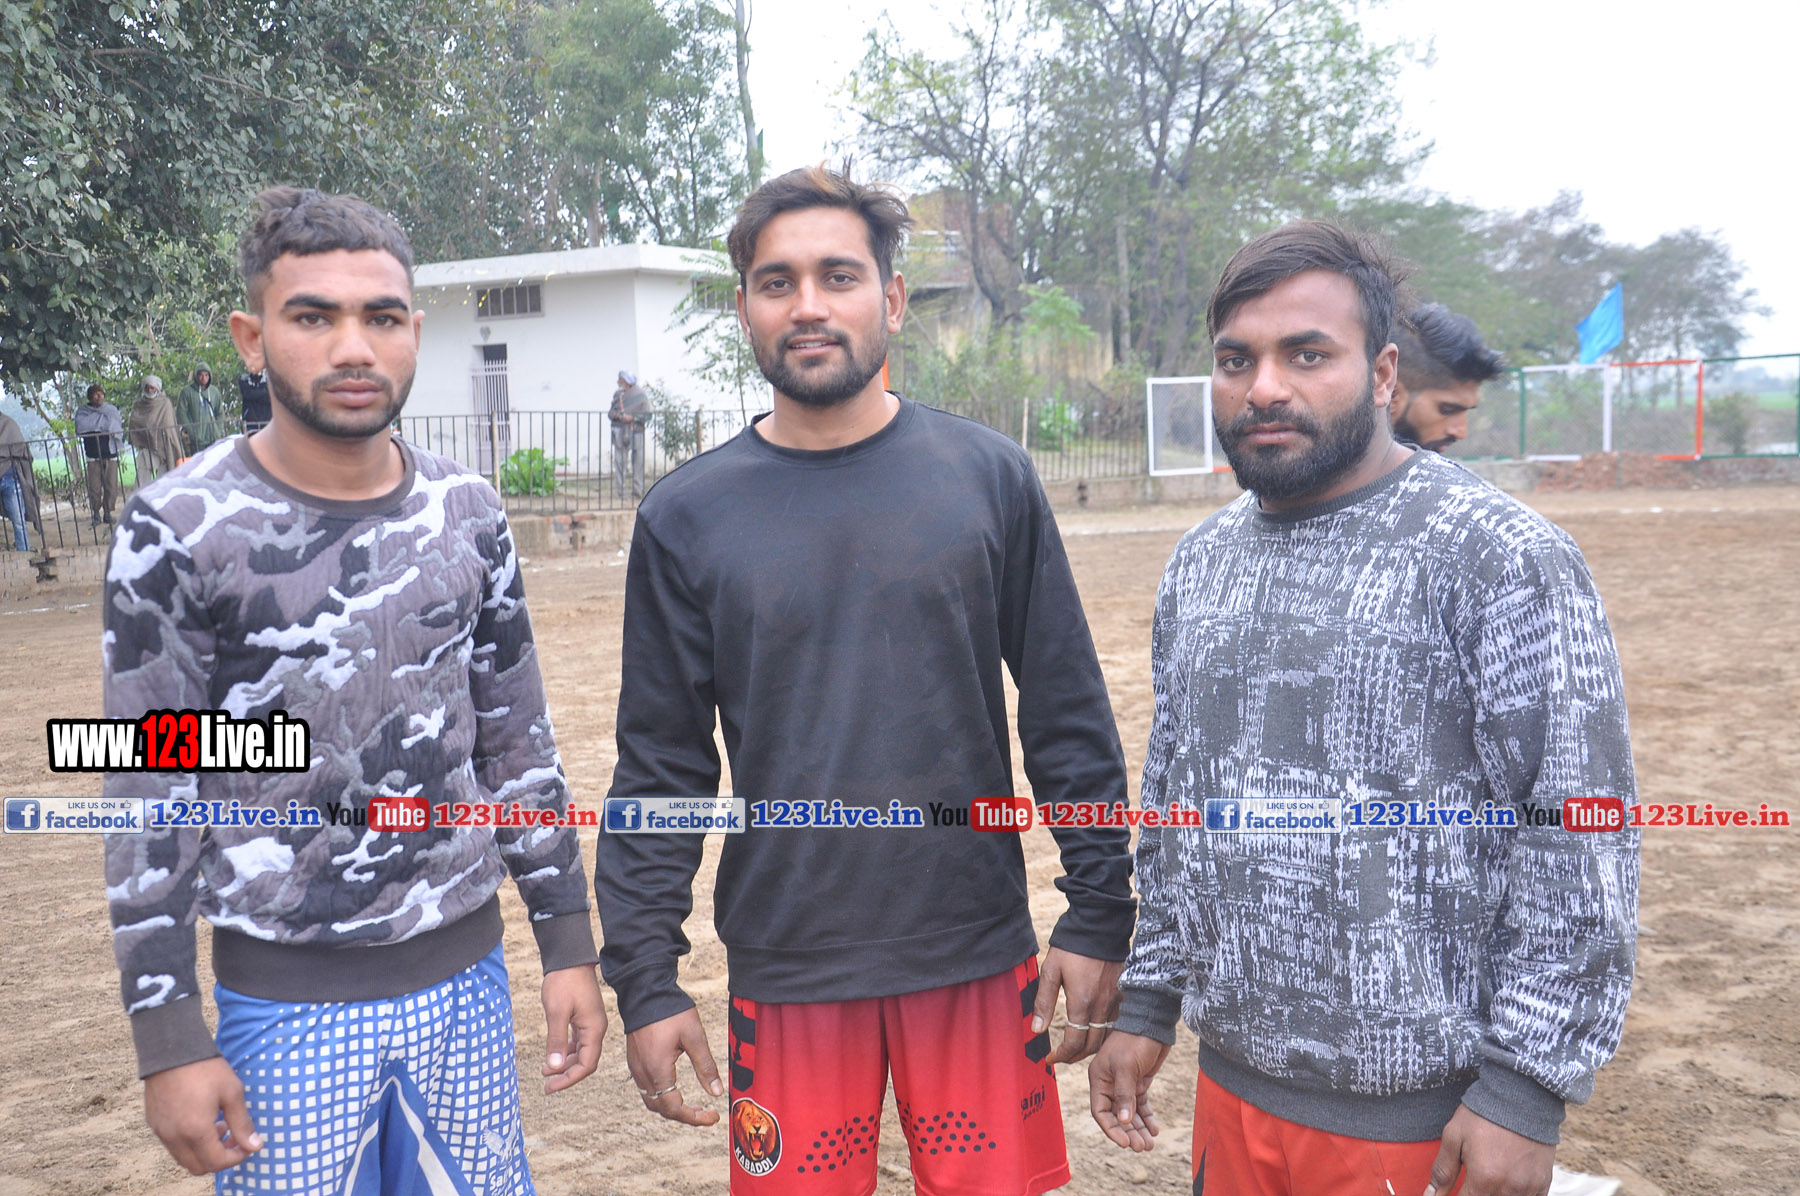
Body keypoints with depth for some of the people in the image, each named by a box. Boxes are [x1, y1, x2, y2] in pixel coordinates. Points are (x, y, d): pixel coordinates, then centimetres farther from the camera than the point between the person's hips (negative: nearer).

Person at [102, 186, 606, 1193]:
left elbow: (520, 747, 7)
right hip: (289, 999, -3)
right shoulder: (179, 531, -10)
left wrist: (568, 945, 7)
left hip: (465, 973, 4)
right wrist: (170, 1040, -8)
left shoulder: (469, 515, 1)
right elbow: (152, 800, -7)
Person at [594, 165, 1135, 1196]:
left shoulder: (990, 478, -1)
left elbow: (1071, 718, 1)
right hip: (788, 974, 0)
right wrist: (645, 979, -2)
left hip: (981, 962, 0)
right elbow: (662, 767, 1)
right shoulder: (688, 517, -1)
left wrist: (1101, 919, 0)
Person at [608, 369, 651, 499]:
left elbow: (647, 415, -5)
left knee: (637, 462, 1)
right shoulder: (618, 394, 12)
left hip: (636, 431, -3)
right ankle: (619, 491, 0)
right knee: (619, 462, -3)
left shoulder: (641, 394, -2)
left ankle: (637, 490, 8)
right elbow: (610, 412, 17)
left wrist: (632, 418, -17)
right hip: (620, 431, 3)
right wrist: (614, 414, -5)